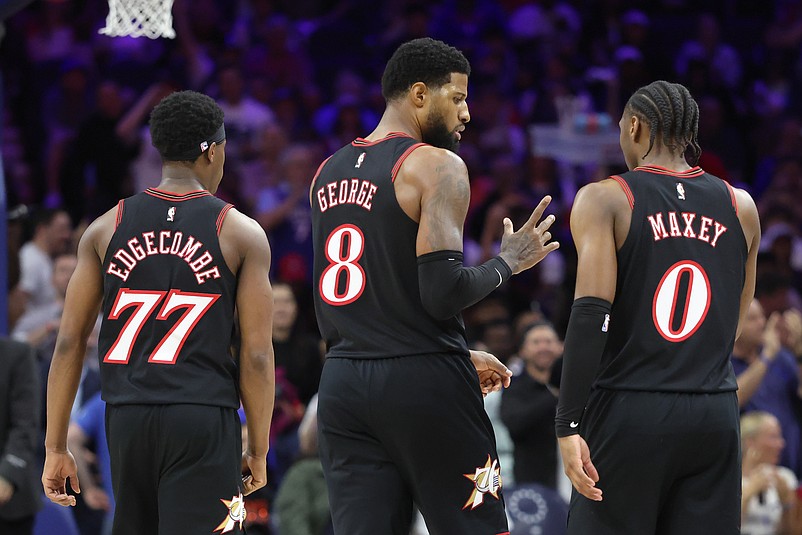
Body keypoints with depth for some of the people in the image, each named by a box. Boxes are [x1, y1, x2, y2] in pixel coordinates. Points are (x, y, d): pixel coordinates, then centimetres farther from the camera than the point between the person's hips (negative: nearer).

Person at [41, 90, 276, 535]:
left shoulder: (106, 229, 7)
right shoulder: (241, 234, 0)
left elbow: (69, 343, 5)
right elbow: (257, 355, -3)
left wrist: (56, 447, 9)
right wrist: (258, 451, 7)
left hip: (127, 416, 4)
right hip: (203, 418, -4)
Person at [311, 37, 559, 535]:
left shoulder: (329, 173, 15)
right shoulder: (437, 166, -9)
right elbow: (443, 293, -19)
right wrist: (507, 262, 0)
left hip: (343, 382, 6)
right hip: (423, 383, -6)